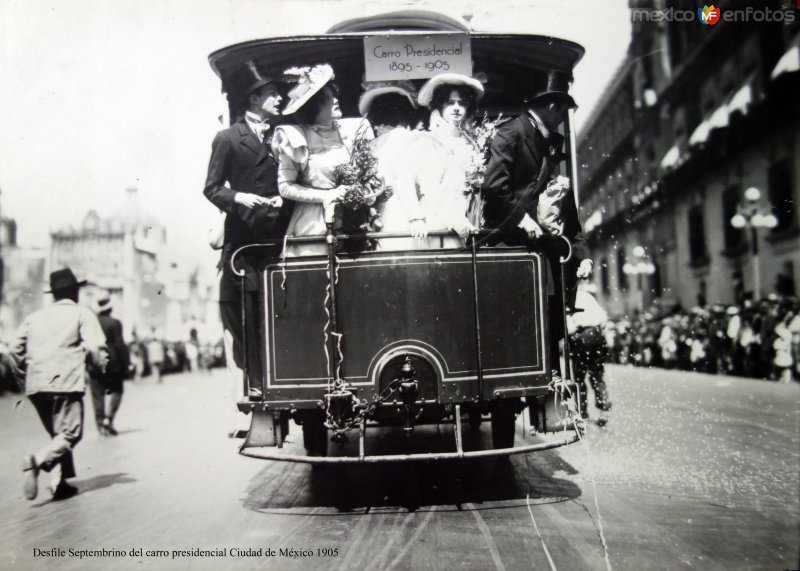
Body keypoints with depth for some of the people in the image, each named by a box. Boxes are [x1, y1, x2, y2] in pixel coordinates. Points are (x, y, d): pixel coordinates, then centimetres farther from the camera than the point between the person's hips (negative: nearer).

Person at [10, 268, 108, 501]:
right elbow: (95, 348, -9)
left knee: (58, 434, 17)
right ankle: (37, 461, -27)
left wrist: (25, 379, 23)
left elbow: (16, 350, 14)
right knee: (70, 434, -3)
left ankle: (59, 482, 9)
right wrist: (99, 368, 9)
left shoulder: (35, 316, 18)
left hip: (36, 386, 6)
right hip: (66, 383, -6)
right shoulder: (82, 313, 3)